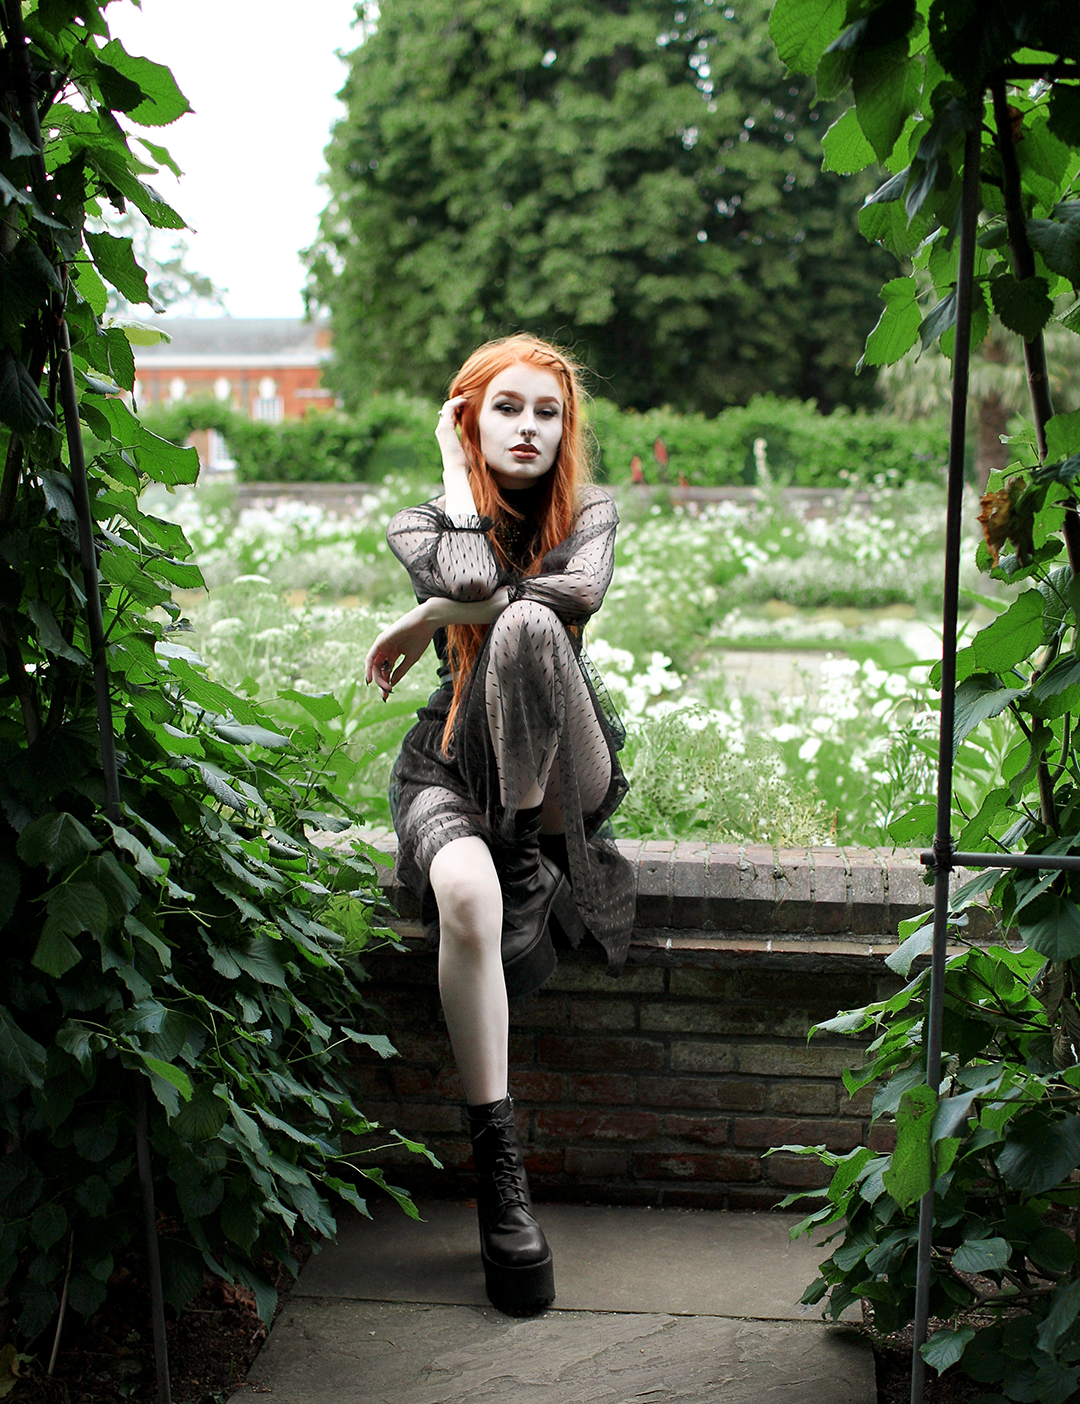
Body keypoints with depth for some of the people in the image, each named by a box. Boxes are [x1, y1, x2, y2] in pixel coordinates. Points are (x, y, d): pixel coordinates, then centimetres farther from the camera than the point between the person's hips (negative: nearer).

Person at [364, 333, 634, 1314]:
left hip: (553, 761, 0)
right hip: (451, 760, 0)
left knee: (526, 627, -32)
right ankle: (498, 1163, -30)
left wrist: (429, 620, -16)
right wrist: (457, 470, -5)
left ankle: (547, 844, -20)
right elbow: (472, 575, -20)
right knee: (467, 890, -36)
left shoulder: (590, 511, 6)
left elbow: (581, 589, -19)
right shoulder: (422, 524, 5)